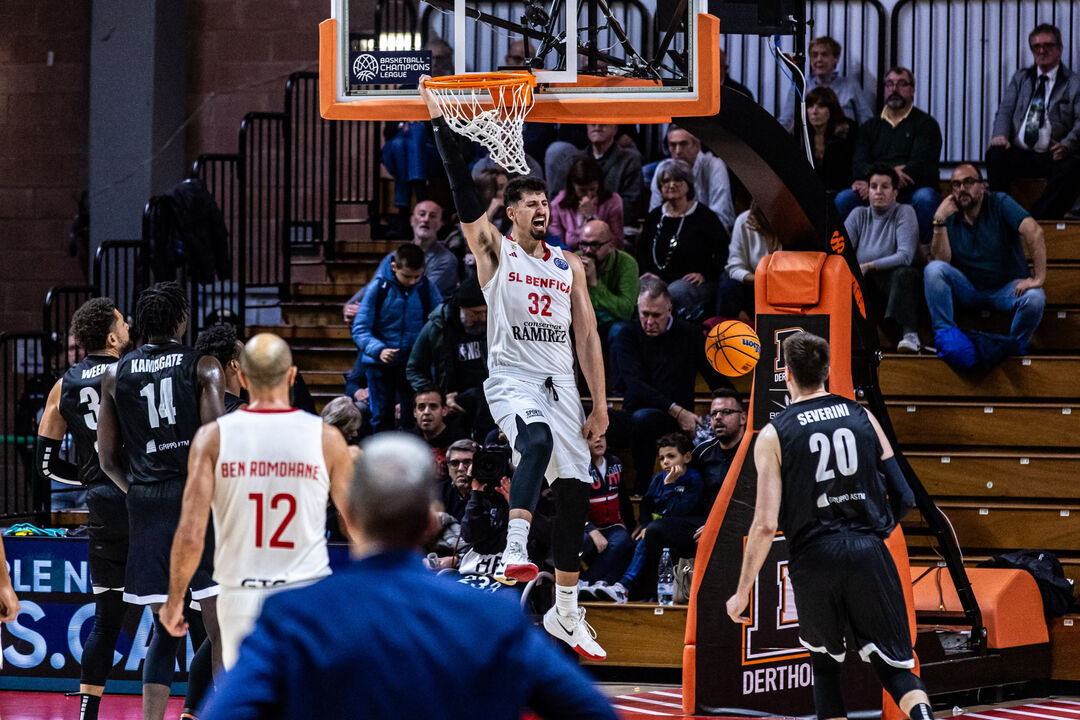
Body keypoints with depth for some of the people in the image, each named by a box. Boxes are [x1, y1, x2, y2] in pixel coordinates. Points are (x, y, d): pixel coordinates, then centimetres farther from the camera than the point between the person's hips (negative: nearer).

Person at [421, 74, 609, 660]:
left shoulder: (568, 264, 13)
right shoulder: (493, 249, 2)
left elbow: (587, 335, 12)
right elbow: (462, 188, -8)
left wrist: (599, 404, 6)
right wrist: (439, 121, -14)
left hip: (561, 385, 5)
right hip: (511, 379, -5)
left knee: (574, 492, 2)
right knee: (537, 440, -38)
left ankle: (566, 614, 11)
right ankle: (515, 551, -42)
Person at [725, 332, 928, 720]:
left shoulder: (774, 435, 0)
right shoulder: (862, 417, 8)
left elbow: (766, 524, -7)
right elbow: (903, 497, 7)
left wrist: (743, 592, 1)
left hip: (814, 557, -1)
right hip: (868, 550, 1)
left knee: (825, 665, 19)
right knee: (894, 664, 3)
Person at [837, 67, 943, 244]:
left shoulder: (925, 124, 9)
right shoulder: (870, 127, 21)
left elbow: (920, 166, -6)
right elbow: (858, 166, 6)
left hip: (912, 192, -2)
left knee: (925, 199, -36)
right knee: (844, 198, -25)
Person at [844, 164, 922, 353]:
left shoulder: (904, 213, 0)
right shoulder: (859, 215, 12)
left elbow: (905, 256, -14)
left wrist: (869, 266, -22)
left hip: (891, 281, -3)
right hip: (863, 285, 3)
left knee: (906, 273, -37)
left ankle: (910, 334, -48)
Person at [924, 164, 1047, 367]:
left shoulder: (999, 204, -8)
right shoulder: (951, 218, 2)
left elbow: (1034, 231, -23)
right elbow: (941, 260, -10)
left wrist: (1039, 277, -34)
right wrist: (939, 221, -18)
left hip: (1006, 288, -2)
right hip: (967, 288, 2)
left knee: (1035, 298, -33)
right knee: (933, 269, -24)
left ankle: (1015, 346, -6)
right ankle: (945, 333, -20)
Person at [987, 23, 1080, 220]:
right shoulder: (1021, 77, 22)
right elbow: (1005, 109, 11)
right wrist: (1000, 135, -12)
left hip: (1053, 155, -3)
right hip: (1019, 154, 3)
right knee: (995, 154, -28)